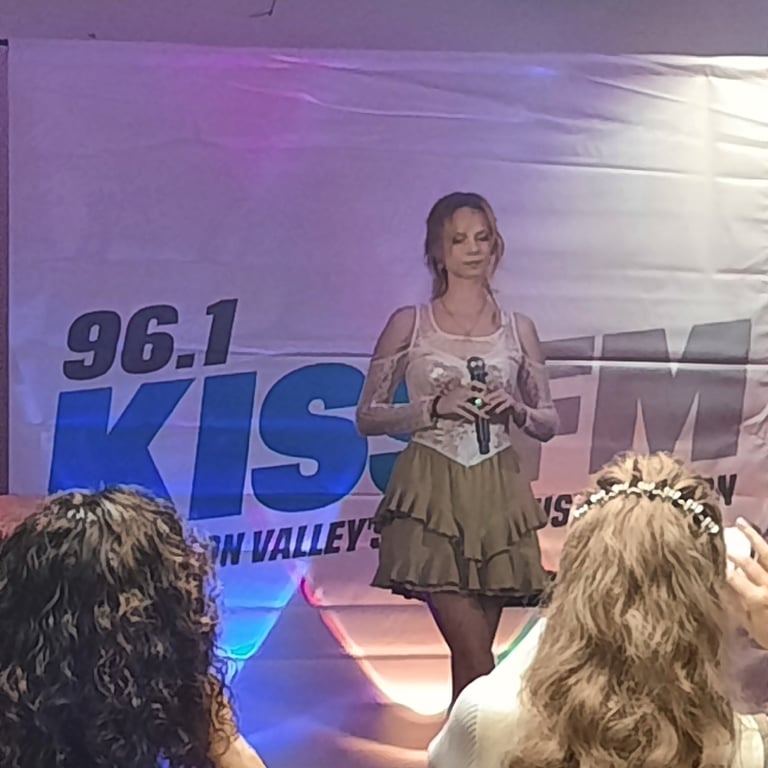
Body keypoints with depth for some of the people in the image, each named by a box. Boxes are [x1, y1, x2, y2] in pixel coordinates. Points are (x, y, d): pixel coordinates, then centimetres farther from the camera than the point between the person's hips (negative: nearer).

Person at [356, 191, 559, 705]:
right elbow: (368, 416, 4)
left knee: (472, 653, 5)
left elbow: (550, 423, 16)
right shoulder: (409, 324, 5)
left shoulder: (518, 330, 12)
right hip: (433, 494, -2)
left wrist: (516, 409, -6)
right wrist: (435, 407, -11)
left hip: (497, 495, 3)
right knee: (475, 655, -11)